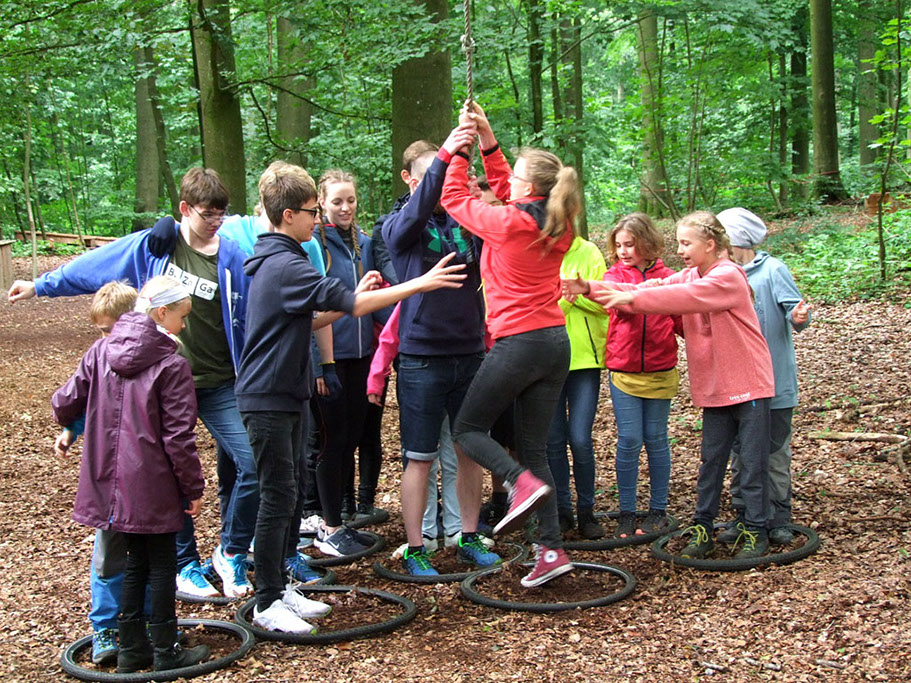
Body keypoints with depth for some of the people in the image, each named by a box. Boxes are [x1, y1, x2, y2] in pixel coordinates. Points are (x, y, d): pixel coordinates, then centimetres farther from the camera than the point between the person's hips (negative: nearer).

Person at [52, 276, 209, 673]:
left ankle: (131, 648, 23)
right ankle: (165, 652, 13)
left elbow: (64, 403, 8)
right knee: (162, 565, 7)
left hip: (112, 480, 6)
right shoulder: (171, 365, -13)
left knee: (135, 562, 18)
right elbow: (178, 436, -14)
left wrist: (68, 426, 32)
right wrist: (194, 487, -5)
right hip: (153, 486, -6)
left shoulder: (100, 351, 3)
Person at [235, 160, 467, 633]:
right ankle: (267, 604, 2)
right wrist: (420, 284, -19)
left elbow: (309, 320, 18)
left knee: (285, 496, 14)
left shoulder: (276, 261, 14)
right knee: (277, 498, -5)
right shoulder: (285, 266, -20)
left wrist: (354, 296, 7)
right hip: (268, 399, -10)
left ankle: (278, 588, 22)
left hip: (286, 395, 10)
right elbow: (352, 305, -23)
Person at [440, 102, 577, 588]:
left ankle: (523, 483, -15)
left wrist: (457, 149, 13)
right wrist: (487, 140, 20)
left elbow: (455, 198, 2)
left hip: (518, 343, -7)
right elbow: (502, 189, 23)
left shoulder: (509, 223, -13)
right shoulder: (559, 227, 7)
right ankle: (552, 550, 5)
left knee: (467, 430, 10)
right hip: (556, 343, 7)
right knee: (534, 448, 10)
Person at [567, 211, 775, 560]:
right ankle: (702, 528, 17)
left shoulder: (728, 276, -15)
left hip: (748, 384, -7)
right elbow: (651, 289, -2)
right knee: (711, 461, 11)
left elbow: (685, 297, -30)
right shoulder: (689, 275, 9)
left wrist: (631, 297, -34)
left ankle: (756, 532, 10)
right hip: (714, 387, 7)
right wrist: (591, 289, -13)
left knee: (753, 463, 1)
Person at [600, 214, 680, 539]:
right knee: (629, 440, -2)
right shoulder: (616, 274, 3)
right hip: (624, 373, 0)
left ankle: (658, 510, 20)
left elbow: (683, 322, 6)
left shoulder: (667, 277, 2)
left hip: (660, 372, 0)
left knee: (655, 439, 9)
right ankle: (626, 513, 9)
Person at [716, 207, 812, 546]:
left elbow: (795, 310, -16)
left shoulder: (773, 271, -8)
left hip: (773, 384, -5)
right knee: (740, 452, 10)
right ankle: (743, 515, 18)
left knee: (774, 452, 3)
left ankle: (777, 518, 11)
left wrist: (798, 318, -37)